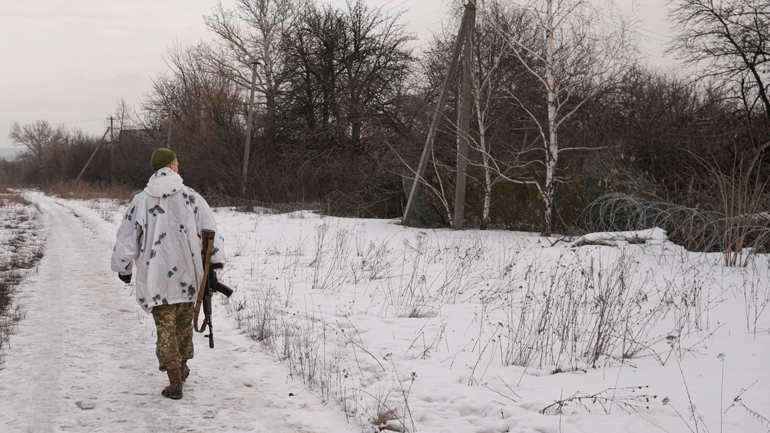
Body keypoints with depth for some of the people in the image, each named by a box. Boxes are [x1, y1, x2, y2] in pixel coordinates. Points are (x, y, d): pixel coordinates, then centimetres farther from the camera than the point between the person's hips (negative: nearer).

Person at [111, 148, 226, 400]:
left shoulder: (140, 201, -3)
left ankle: (175, 382, 1)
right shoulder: (191, 197, -5)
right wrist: (215, 260, 6)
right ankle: (182, 367, 37)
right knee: (184, 322, 21)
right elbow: (210, 232, -5)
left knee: (165, 328, 5)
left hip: (156, 277, -1)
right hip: (187, 275, 1)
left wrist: (123, 268, 15)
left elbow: (126, 240, 1)